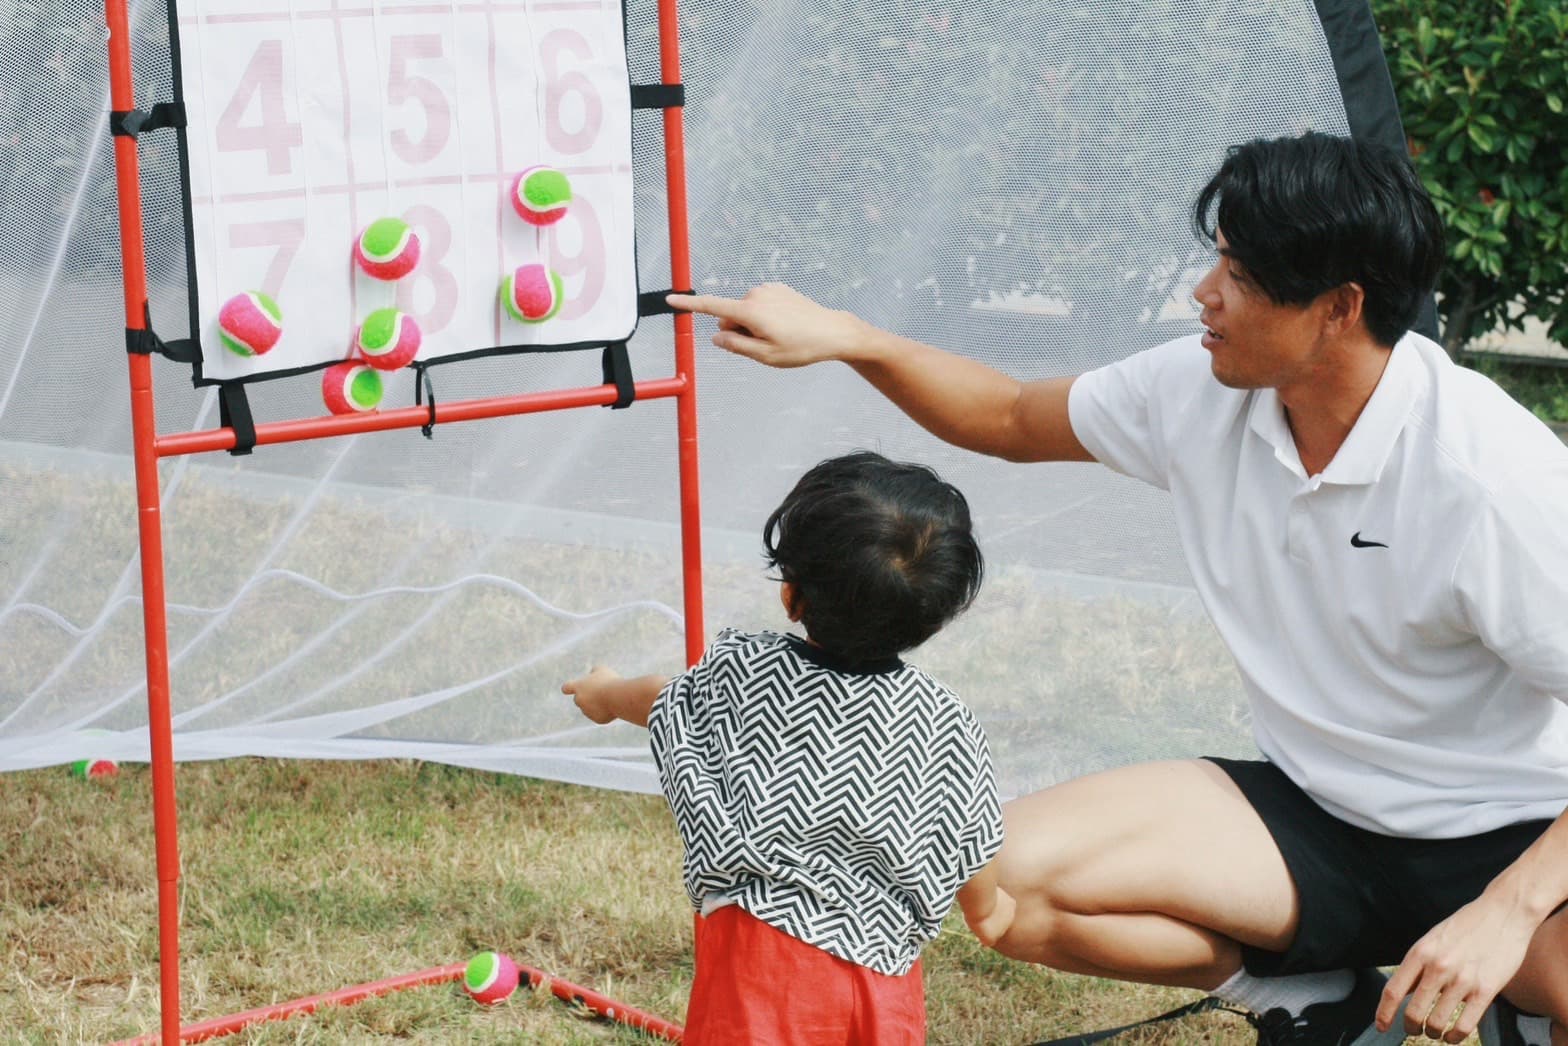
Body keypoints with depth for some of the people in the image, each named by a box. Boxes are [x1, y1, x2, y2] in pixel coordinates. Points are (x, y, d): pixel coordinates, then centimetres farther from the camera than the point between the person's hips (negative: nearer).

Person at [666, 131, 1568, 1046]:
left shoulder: (1495, 474, -24)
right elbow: (1010, 421, 14)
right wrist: (845, 337, 1)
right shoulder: (1198, 392, -4)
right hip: (1316, 816, 6)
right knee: (1013, 877, -16)